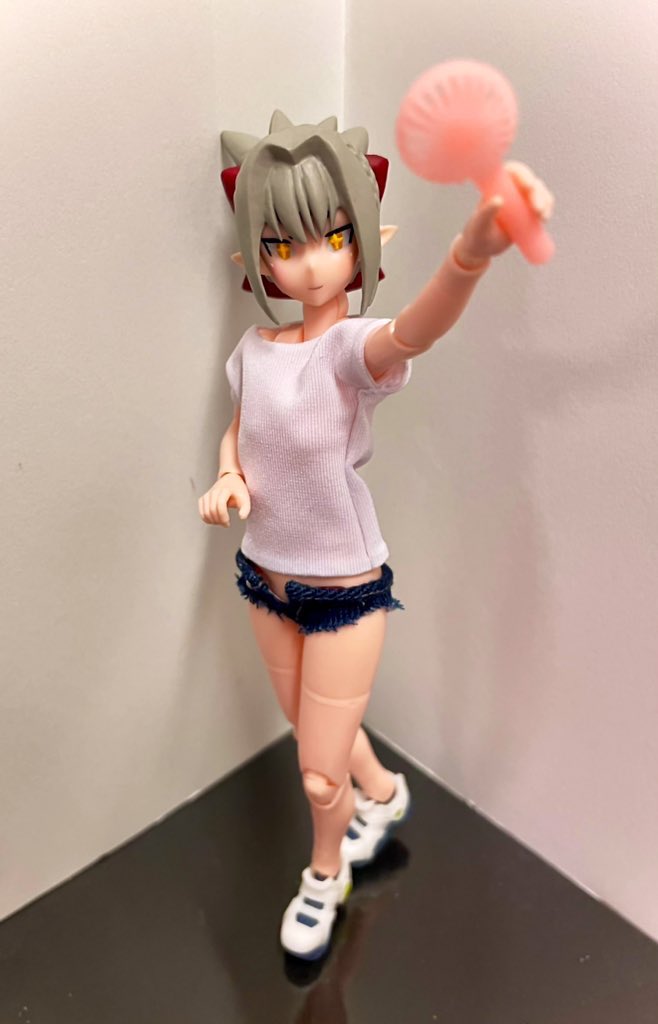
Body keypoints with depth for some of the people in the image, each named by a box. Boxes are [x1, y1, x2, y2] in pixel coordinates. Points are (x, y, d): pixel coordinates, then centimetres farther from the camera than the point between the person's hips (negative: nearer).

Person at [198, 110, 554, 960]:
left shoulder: (353, 347, -21)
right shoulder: (254, 347, -3)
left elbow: (413, 331, -46)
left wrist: (473, 248, -68)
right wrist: (226, 476, -8)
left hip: (346, 590, -5)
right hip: (266, 575, 6)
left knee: (319, 776, 8)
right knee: (314, 732, 25)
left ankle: (325, 873, 43)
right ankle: (383, 794, 58)